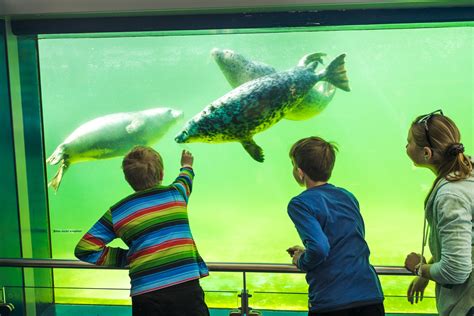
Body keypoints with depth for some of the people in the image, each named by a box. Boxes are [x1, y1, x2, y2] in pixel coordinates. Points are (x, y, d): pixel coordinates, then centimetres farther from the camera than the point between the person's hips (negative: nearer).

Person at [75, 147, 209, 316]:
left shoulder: (116, 212, 7)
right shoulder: (175, 193, 10)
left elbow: (84, 249, 5)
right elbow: (184, 180, 35)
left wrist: (126, 257, 12)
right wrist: (187, 165, 59)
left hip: (145, 295, 1)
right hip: (185, 285, 0)